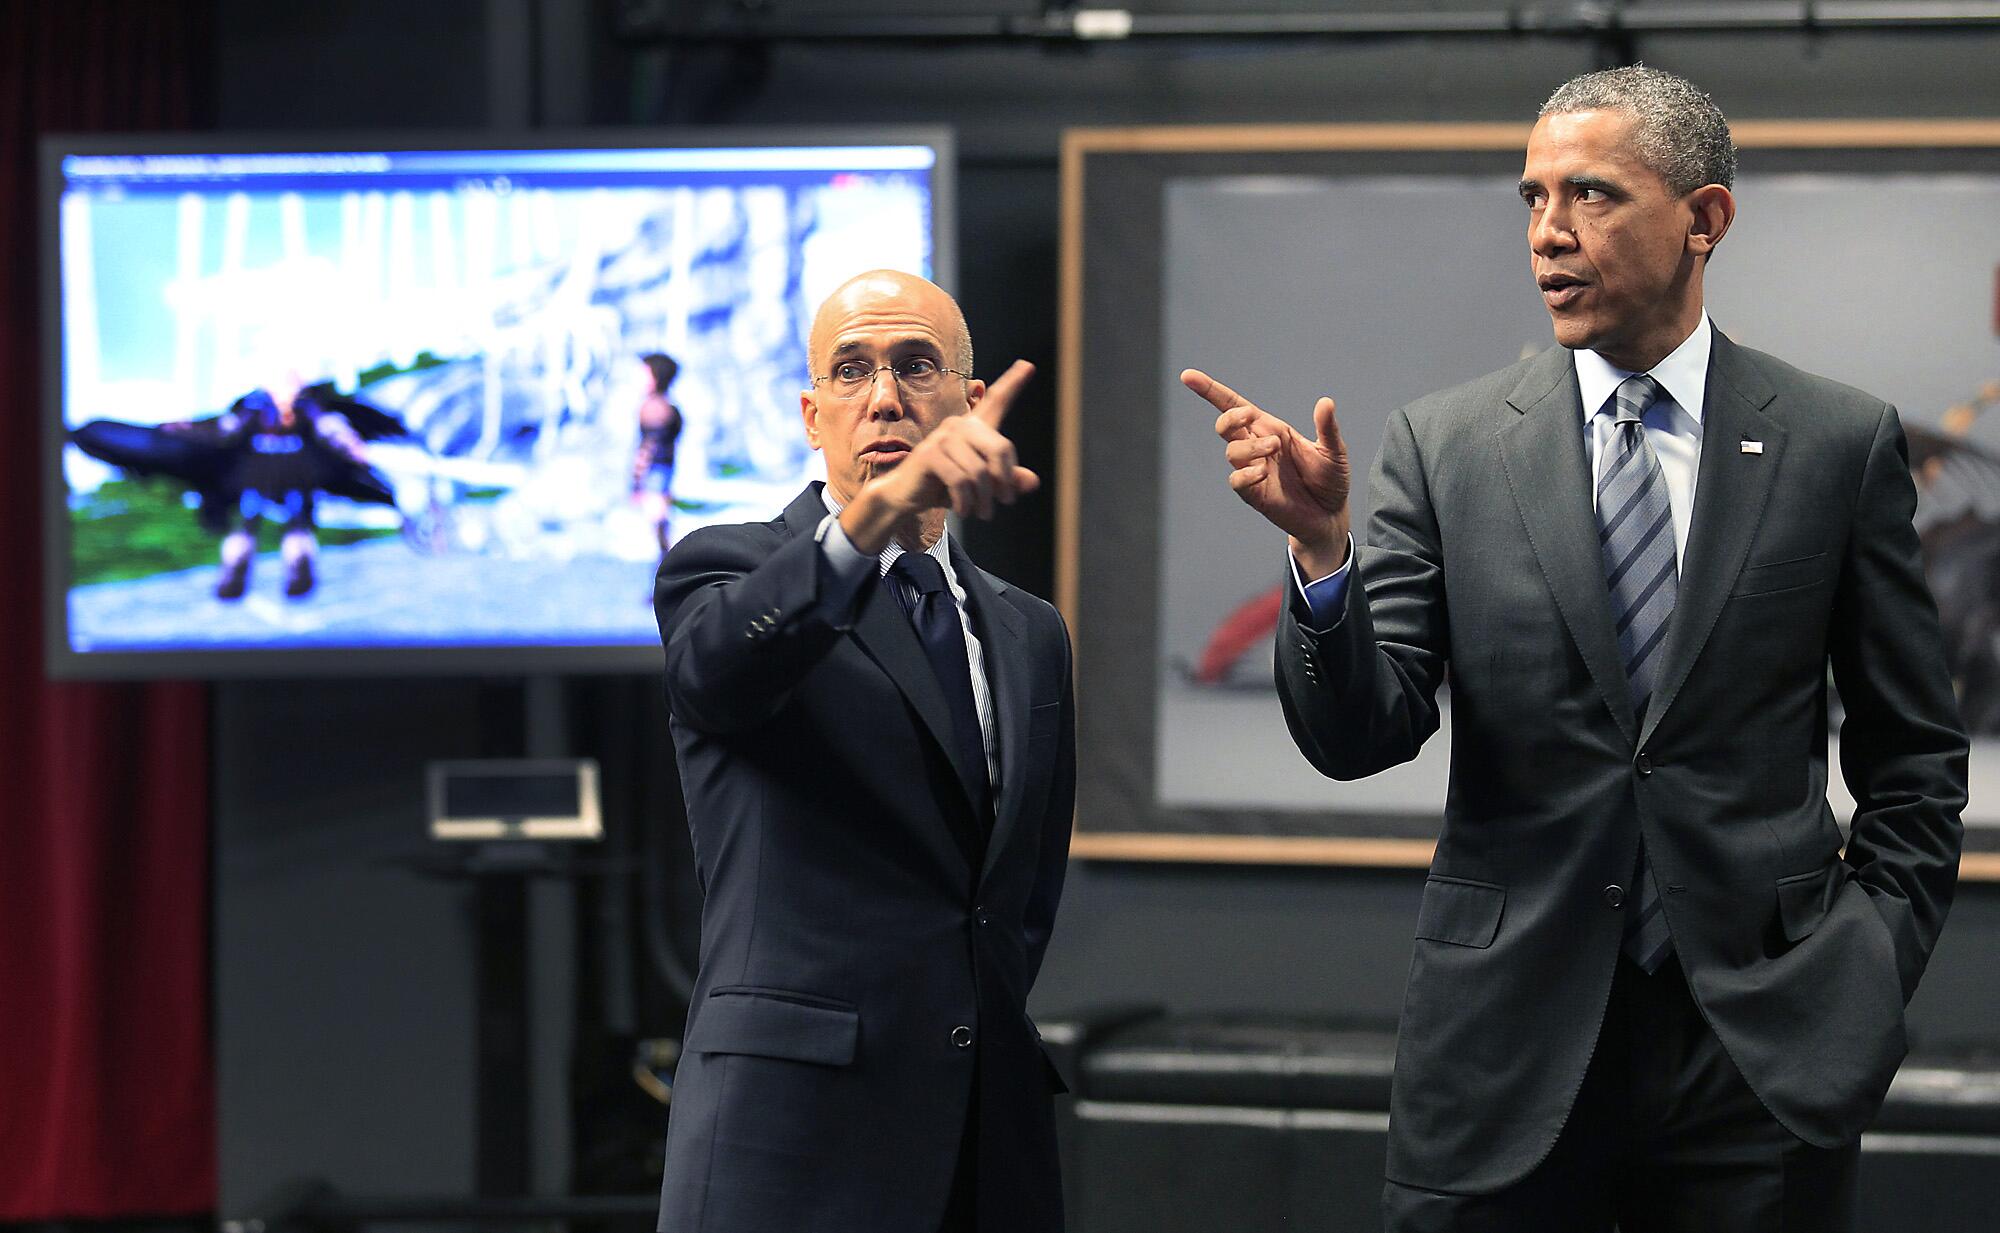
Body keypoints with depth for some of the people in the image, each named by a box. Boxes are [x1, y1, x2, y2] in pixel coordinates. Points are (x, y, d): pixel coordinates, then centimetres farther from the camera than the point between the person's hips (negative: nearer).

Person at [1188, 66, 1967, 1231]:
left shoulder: (1842, 444, 1)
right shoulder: (1446, 445, 2)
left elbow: (1914, 754, 8)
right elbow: (1361, 736, -4)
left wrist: (1869, 968, -1)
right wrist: (1322, 545, -19)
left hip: (1764, 1049, 0)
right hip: (1503, 1051, 0)